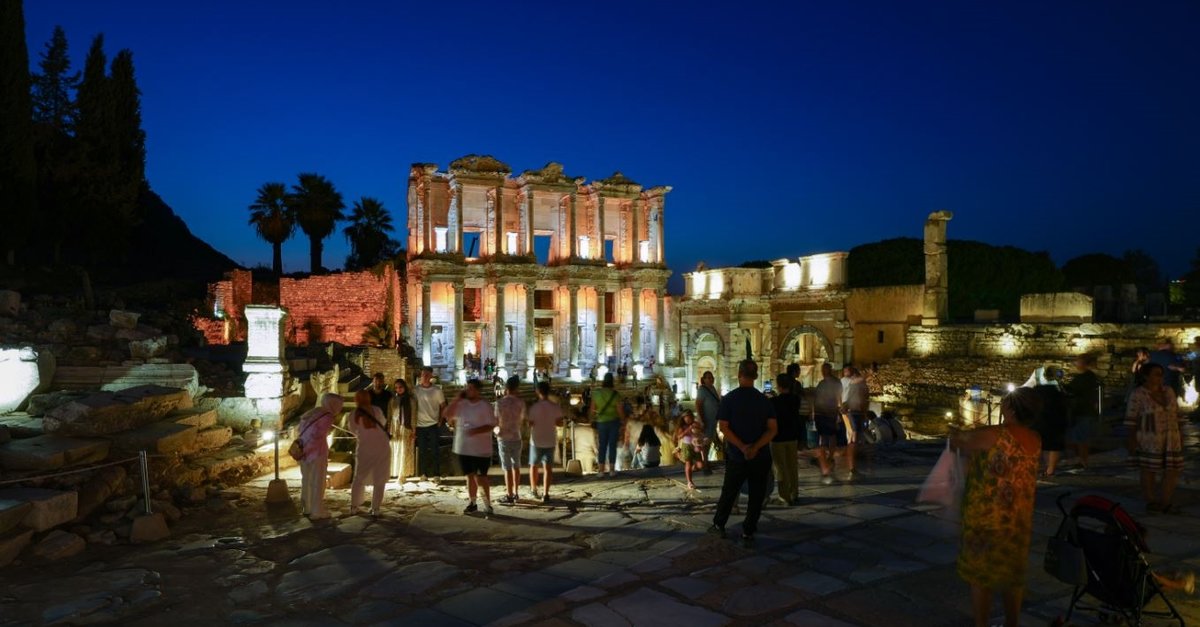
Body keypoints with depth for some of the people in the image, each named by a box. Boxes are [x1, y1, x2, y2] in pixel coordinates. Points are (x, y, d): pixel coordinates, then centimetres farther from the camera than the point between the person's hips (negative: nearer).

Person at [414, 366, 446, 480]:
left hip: (433, 425, -2)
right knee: (422, 451, 7)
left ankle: (436, 474, 7)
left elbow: (443, 406, 3)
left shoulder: (437, 390, -3)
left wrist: (440, 422, -2)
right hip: (420, 425, 2)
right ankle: (423, 474, 17)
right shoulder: (416, 390, 2)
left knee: (434, 451, 0)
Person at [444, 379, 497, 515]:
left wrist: (477, 430, -27)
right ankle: (472, 503, 24)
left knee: (480, 477, -1)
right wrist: (457, 399, -7)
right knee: (470, 476, 13)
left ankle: (487, 505, 10)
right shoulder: (461, 404, 5)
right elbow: (446, 415, -2)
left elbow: (491, 425, -11)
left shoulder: (485, 406, -8)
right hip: (463, 448, 5)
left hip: (480, 449, -5)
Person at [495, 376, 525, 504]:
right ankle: (515, 493, 23)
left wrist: (497, 432, 8)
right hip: (516, 437, 3)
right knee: (516, 466, 15)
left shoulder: (500, 403, -13)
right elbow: (522, 418, 7)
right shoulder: (520, 402, -4)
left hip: (504, 438, -3)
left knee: (507, 468, 1)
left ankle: (509, 496, 5)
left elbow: (498, 421, -11)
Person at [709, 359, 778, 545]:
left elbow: (724, 428, -13)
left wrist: (742, 447, -16)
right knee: (757, 495, 12)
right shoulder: (764, 400, -1)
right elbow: (773, 429, -8)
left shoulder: (729, 399, -7)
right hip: (761, 457, 1)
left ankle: (718, 526, 29)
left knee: (729, 492, 16)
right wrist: (755, 447, -16)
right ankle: (748, 533, 15)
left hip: (736, 456, -1)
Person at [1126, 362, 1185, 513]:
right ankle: (1151, 502, 13)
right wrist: (1132, 439, -12)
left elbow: (1174, 413, 11)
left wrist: (1179, 436, 9)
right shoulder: (1138, 395, -12)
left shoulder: (1168, 391, 4)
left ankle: (1167, 503, 14)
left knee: (1173, 470, 5)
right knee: (1149, 470, 3)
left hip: (1169, 439, 6)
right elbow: (1132, 418, -9)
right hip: (1149, 440, -5)